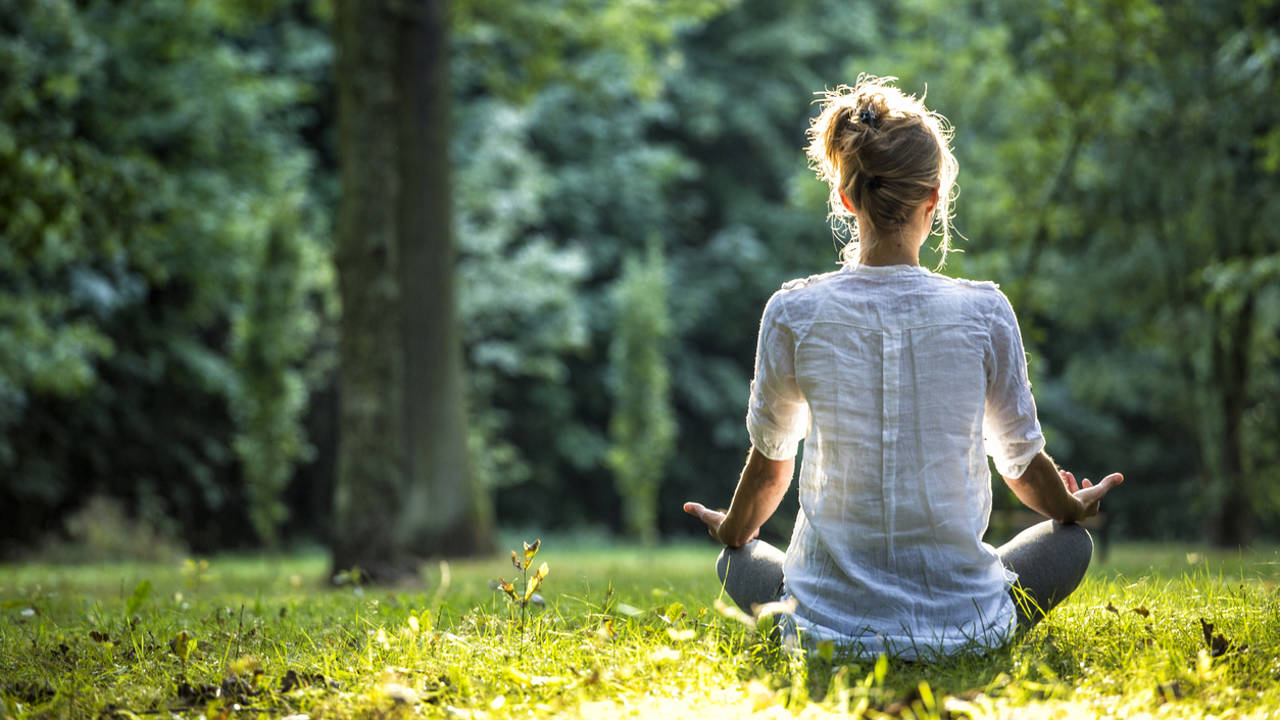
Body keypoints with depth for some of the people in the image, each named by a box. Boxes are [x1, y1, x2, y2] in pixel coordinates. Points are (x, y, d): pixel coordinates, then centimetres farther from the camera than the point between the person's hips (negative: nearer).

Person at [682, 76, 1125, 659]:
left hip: (832, 626, 0)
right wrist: (1074, 510, 28)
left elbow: (770, 459, 6)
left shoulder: (793, 313, -9)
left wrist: (733, 533, 29)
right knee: (1071, 540, 28)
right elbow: (1023, 462, 5)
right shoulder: (983, 312, -9)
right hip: (962, 624, 0)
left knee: (737, 563, 32)